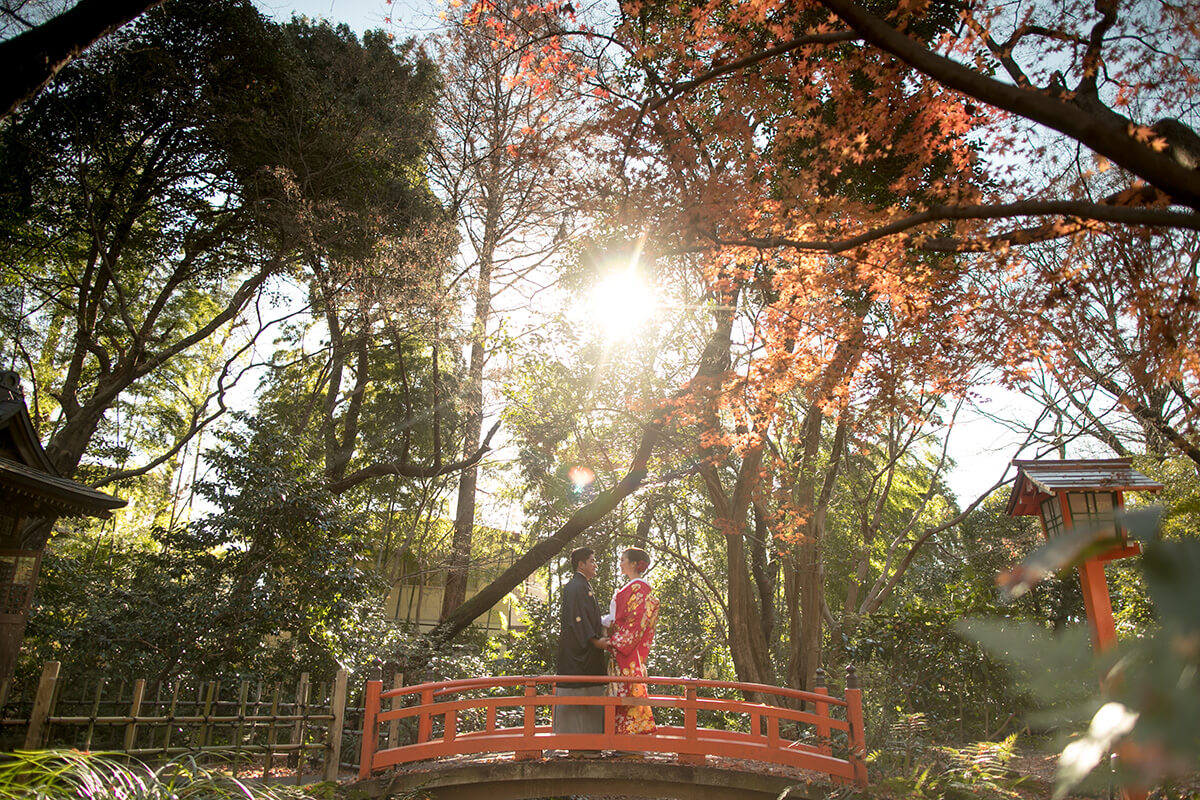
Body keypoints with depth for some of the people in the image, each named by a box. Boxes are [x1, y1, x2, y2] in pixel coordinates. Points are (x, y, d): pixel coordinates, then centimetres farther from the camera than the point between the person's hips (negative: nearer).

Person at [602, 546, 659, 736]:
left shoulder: (639, 587, -11)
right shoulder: (631, 587, 19)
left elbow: (636, 619, -18)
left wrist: (615, 641, -20)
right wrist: (602, 621, 11)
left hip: (628, 647, -10)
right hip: (621, 646, 10)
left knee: (630, 687, -7)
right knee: (623, 692, 9)